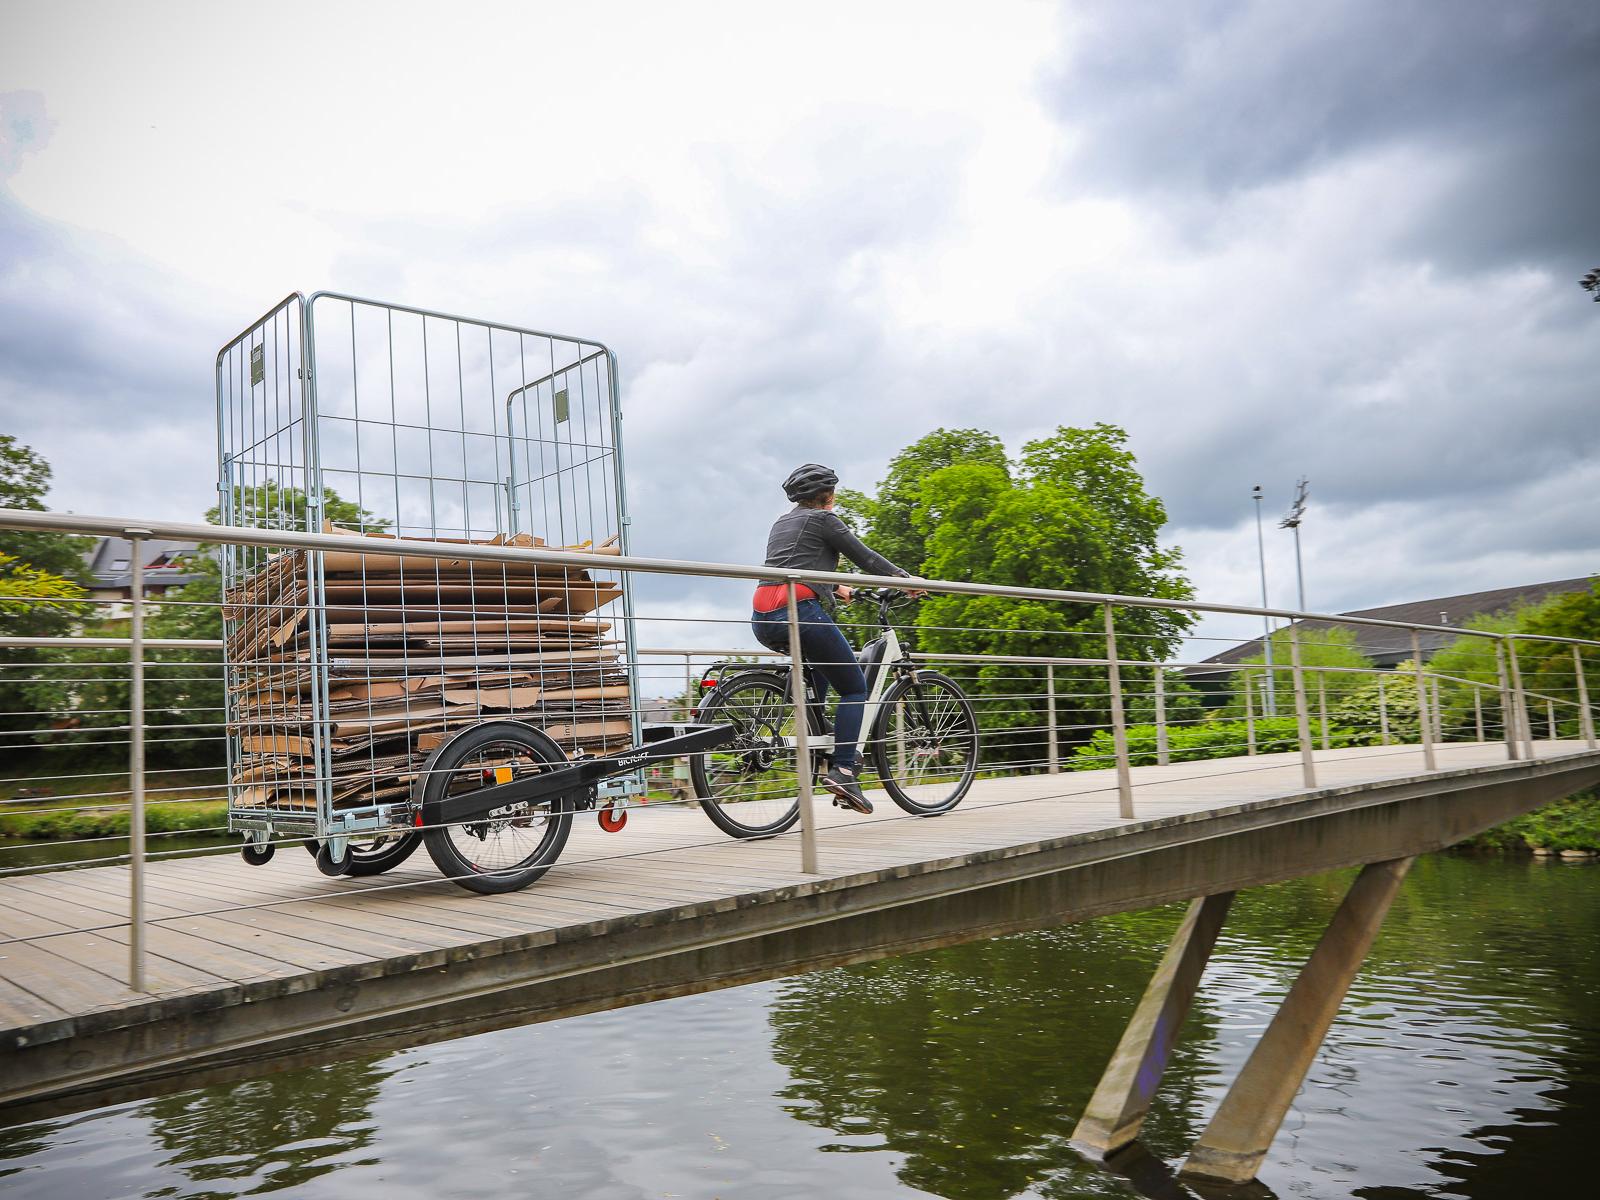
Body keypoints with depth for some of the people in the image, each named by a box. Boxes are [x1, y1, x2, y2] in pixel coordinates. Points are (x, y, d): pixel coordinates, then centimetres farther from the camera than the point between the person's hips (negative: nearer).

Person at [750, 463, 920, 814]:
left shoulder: (781, 522, 27)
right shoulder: (822, 519, 5)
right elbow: (864, 557, 6)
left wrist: (835, 589, 51)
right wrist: (907, 579, 18)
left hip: (763, 621, 8)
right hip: (800, 613, -8)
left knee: (821, 661, 35)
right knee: (854, 688, 5)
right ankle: (842, 772, -9)